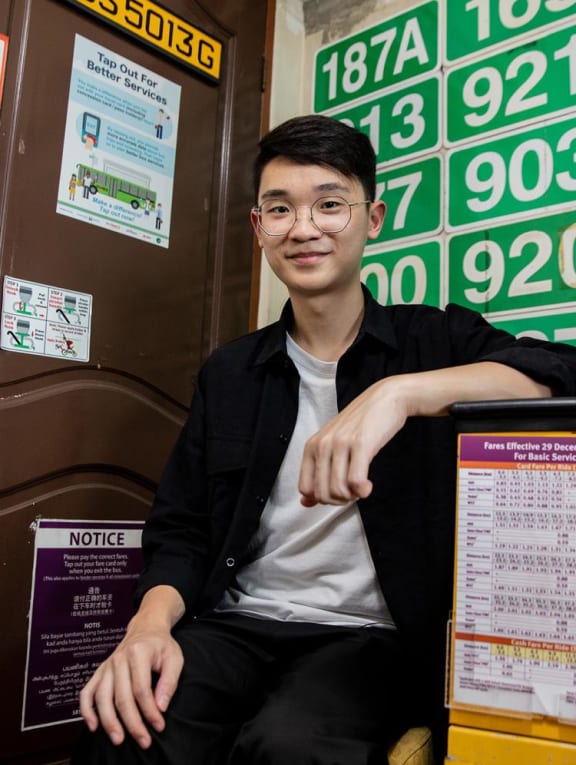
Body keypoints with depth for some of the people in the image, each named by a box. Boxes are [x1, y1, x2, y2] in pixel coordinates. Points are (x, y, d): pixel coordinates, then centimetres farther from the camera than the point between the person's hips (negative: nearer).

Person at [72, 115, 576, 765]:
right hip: (237, 627, 2)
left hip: (372, 637, -1)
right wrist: (151, 622, -13)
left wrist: (399, 392, -32)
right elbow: (180, 531, 8)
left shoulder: (436, 340, 3)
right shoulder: (229, 374, 11)